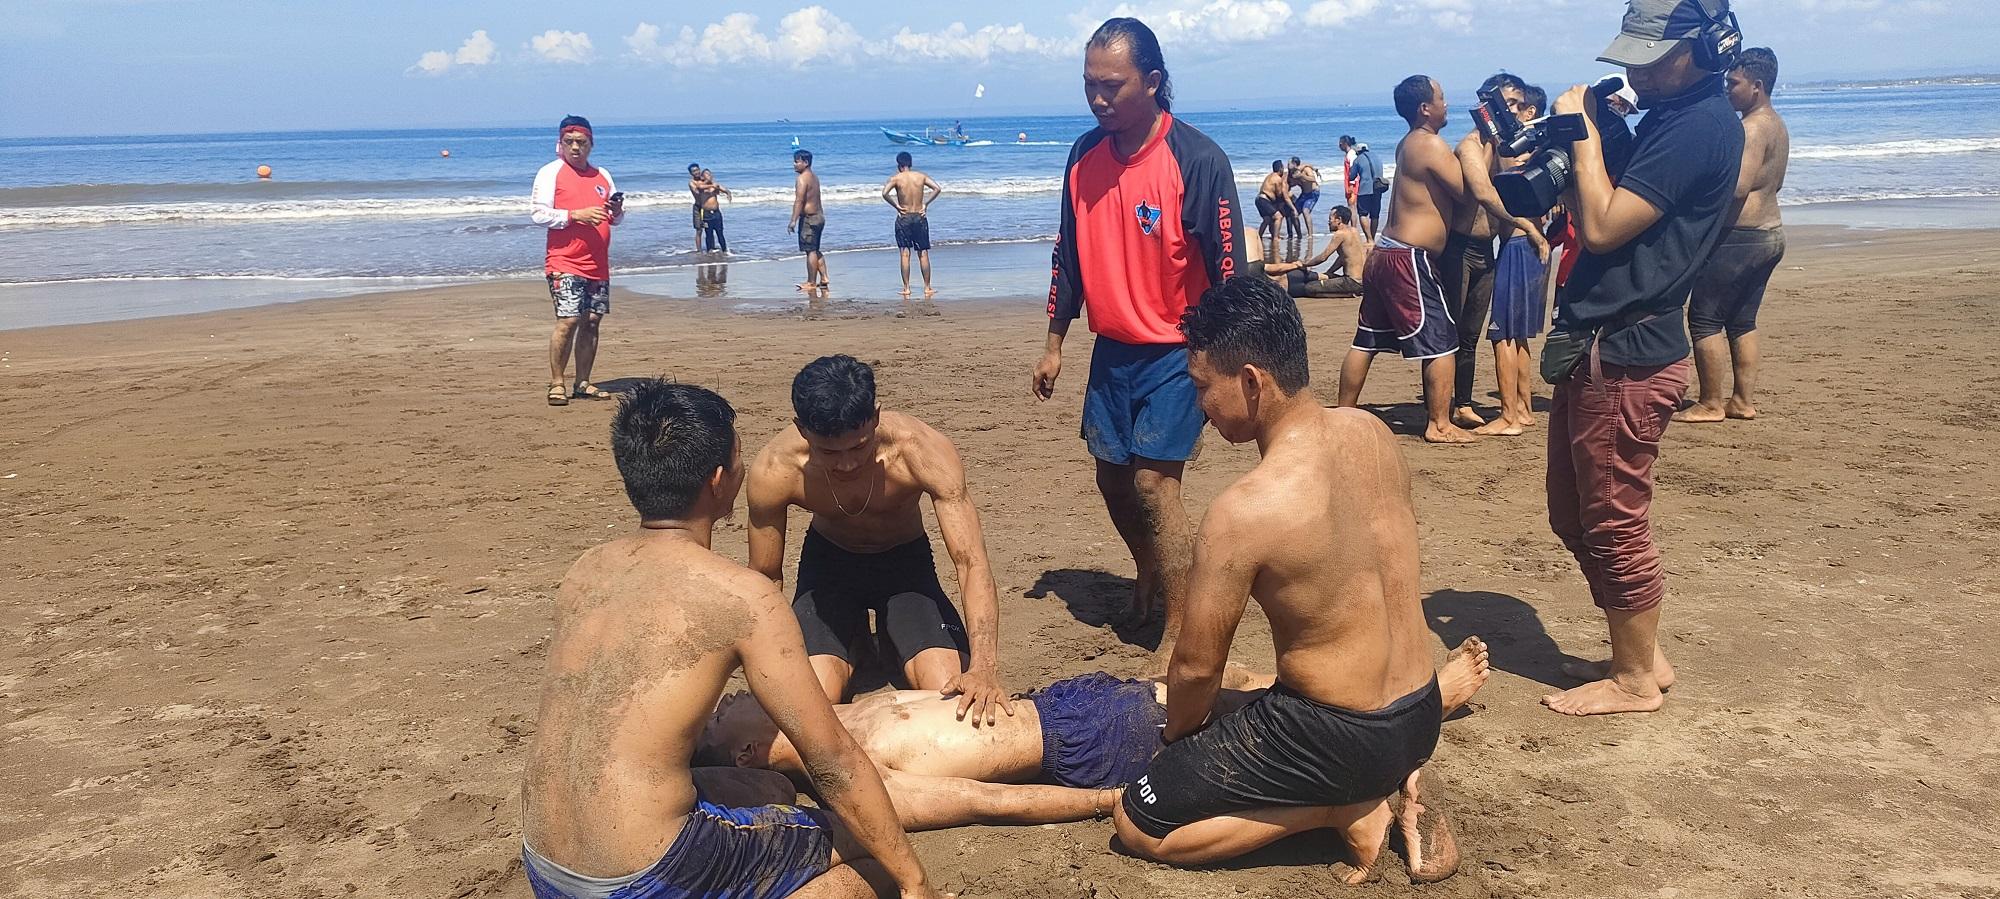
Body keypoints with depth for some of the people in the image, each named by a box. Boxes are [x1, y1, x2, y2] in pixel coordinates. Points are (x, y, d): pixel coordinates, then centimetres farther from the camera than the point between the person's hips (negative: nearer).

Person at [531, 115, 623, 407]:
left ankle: (583, 383, 12)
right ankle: (557, 384, -5)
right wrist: (576, 215, -17)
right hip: (564, 263, -5)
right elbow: (540, 215, -7)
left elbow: (616, 218, 23)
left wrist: (617, 211, 0)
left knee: (592, 321, 4)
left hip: (597, 264, 6)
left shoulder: (602, 175, 17)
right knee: (569, 320, -13)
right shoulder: (551, 172, 1)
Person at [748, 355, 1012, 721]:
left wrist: (983, 667, -51)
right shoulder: (774, 470, -30)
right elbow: (766, 579, -15)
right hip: (828, 561, 1)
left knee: (956, 698, -18)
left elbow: (971, 561, -37)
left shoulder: (925, 451, -35)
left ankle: (888, 647, 17)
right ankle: (857, 648, 15)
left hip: (906, 559, 0)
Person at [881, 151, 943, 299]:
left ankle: (906, 288, 1)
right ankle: (927, 288, 8)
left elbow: (885, 193, -20)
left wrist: (896, 206, -8)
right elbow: (937, 189, -6)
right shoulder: (921, 176, 2)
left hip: (904, 218, -2)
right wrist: (925, 203, 0)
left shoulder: (896, 178, -6)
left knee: (905, 254, 2)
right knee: (923, 254, 6)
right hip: (920, 217, 2)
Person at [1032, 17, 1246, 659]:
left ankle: (1178, 635, 0)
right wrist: (1053, 345, 13)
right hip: (1112, 350, 6)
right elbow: (1069, 253, 12)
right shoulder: (1086, 156, 3)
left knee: (1154, 484, -10)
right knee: (1112, 479, 14)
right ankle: (1148, 579, 40)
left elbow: (1227, 269, -13)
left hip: (1175, 353, -6)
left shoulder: (1197, 160, -15)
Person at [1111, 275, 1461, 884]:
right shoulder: (1372, 434, -5)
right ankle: (1393, 786, 12)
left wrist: (1177, 737, 8)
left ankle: (1344, 809, 0)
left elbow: (1196, 666, -14)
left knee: (1137, 825, 8)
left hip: (1340, 737, -7)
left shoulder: (1243, 511, -27)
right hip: (1419, 716, 7)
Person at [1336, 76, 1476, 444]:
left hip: (1383, 252, 10)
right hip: (1409, 258, -10)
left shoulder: (1407, 145, 15)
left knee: (1366, 341, 14)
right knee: (1442, 342, -2)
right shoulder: (1431, 144, -13)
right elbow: (1468, 193, -11)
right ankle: (1440, 425, 2)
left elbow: (1447, 180, 19)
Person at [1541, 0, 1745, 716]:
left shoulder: (1702, 125, -15)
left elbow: (1602, 226, -21)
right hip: (1596, 347, 10)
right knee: (1573, 517, 18)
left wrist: (1584, 131, -11)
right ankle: (1640, 655, 31)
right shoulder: (1669, 118, 16)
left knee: (1612, 526, 1)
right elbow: (1591, 214, 17)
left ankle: (1634, 680, 17)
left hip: (1625, 357, -10)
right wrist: (1569, 151, 2)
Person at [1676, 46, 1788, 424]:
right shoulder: (1777, 126, 15)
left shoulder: (1752, 127, -17)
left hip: (1740, 237, -10)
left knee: (1705, 318, -4)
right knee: (1742, 321, 15)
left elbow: (1738, 186, -26)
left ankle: (1710, 404, -1)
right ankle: (1743, 400, 17)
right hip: (1771, 233, 10)